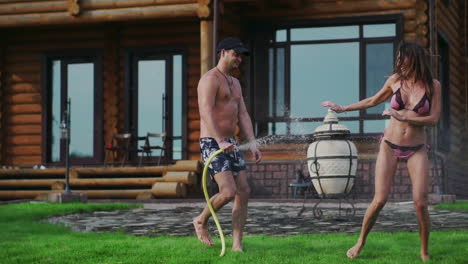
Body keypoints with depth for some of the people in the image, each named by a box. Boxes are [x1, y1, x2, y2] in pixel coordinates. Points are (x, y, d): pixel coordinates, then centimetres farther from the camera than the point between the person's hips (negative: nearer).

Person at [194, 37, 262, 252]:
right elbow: (206, 113, -23)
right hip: (212, 145, -9)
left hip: (230, 145, 9)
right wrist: (220, 142, -34)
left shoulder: (235, 83, 19)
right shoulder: (210, 79, -10)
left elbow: (243, 116, 13)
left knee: (243, 192, -1)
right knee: (228, 191, -19)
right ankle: (201, 221, 9)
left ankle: (237, 245, 2)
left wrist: (252, 144, -1)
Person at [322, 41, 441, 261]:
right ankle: (360, 242, 13)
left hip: (416, 151, -1)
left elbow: (434, 119, -9)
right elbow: (373, 101, 15)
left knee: (420, 203, -11)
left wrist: (404, 116, -18)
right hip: (390, 146, 1)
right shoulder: (395, 80, 0)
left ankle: (425, 252, 7)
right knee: (379, 201, -7)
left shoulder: (432, 86, -4)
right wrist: (343, 108, 20)